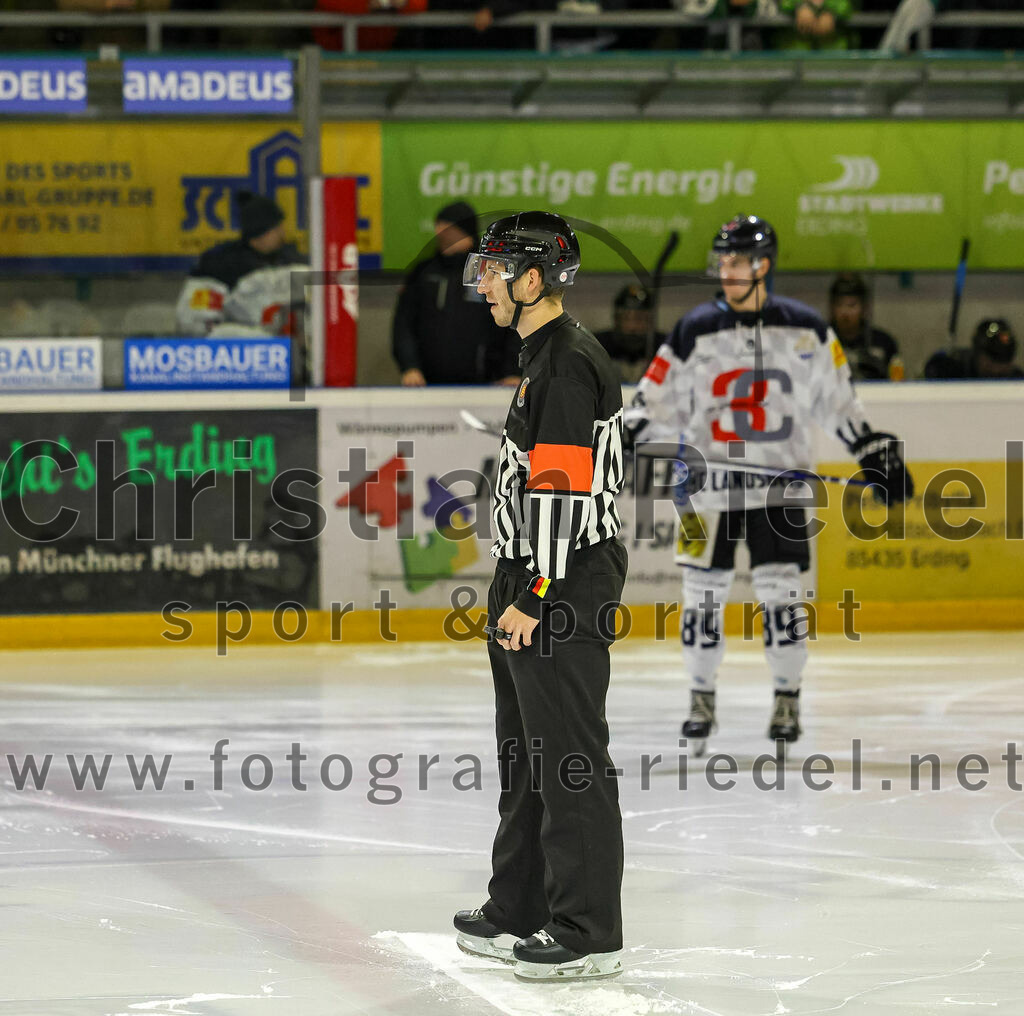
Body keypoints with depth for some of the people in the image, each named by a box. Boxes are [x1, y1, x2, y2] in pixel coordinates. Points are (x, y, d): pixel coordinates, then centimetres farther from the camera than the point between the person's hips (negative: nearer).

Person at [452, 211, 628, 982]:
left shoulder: (569, 364, -18)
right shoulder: (544, 357, 17)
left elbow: (562, 489, -23)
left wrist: (534, 597, -23)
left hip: (563, 593, -11)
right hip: (533, 585, 11)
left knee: (570, 759, -7)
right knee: (526, 753, 17)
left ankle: (589, 934, -4)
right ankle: (521, 912, 27)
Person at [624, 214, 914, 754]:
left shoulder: (805, 329, 1)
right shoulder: (695, 332, -1)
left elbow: (837, 400, 10)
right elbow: (657, 400, 2)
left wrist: (875, 452, 8)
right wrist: (627, 431, -15)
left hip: (780, 482, 0)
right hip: (709, 482, 0)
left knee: (780, 589, -4)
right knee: (703, 592, 2)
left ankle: (787, 698, 11)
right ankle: (701, 698, 17)